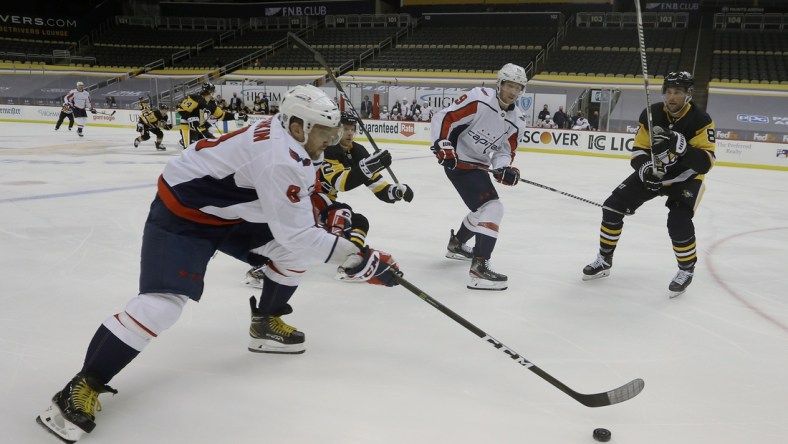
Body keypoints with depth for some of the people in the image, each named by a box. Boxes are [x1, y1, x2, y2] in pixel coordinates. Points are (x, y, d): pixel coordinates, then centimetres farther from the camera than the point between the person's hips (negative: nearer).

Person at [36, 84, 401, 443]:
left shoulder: (290, 140, -3)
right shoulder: (278, 157, -32)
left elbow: (302, 196, 15)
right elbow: (295, 232, -31)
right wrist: (356, 257, -26)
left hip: (229, 209, 10)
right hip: (181, 211, -9)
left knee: (294, 249, 4)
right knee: (163, 302, -21)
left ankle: (266, 323, 24)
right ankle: (83, 388, -8)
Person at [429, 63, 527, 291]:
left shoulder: (516, 121, 2)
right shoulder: (479, 100, -19)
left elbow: (505, 151, 5)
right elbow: (443, 117, -17)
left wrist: (504, 169, -15)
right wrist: (443, 146, -26)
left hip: (478, 166, 9)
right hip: (458, 162, -9)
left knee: (483, 209, 25)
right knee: (492, 208, -20)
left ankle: (456, 245, 49)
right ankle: (479, 267, -23)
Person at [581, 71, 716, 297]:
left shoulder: (700, 120, -22)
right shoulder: (651, 114, -12)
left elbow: (706, 162, -28)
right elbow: (638, 151, -7)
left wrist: (680, 146, -44)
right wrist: (645, 168, -29)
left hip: (685, 177, -4)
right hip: (652, 172, 4)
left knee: (678, 222, -27)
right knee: (613, 207, -6)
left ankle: (686, 270, 1)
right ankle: (604, 261, 11)